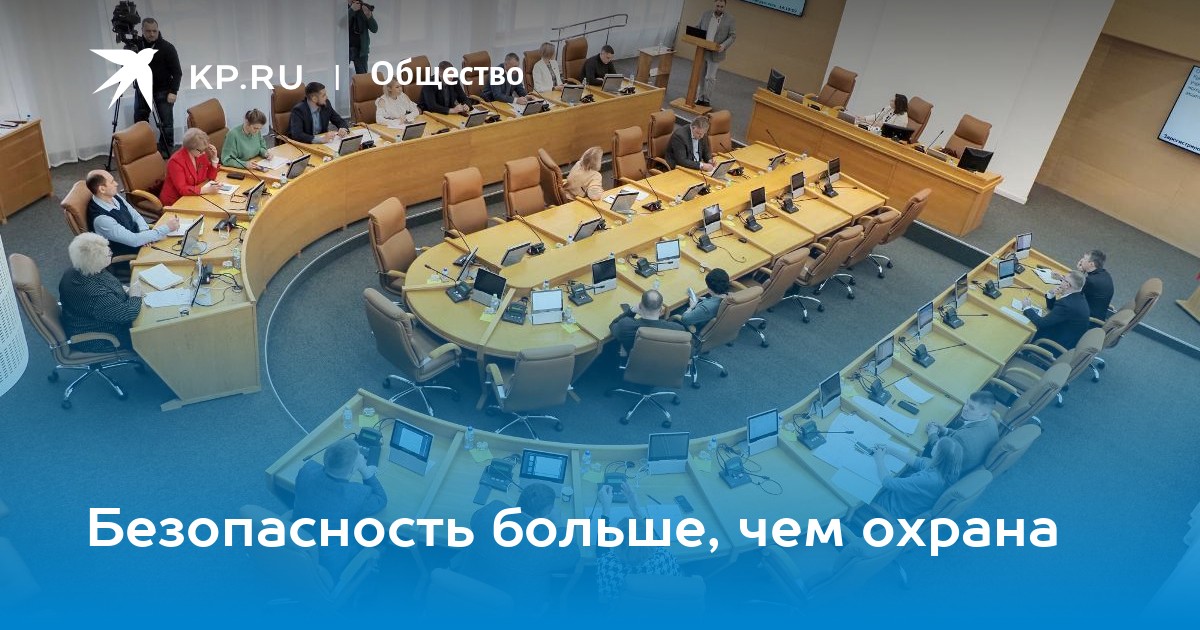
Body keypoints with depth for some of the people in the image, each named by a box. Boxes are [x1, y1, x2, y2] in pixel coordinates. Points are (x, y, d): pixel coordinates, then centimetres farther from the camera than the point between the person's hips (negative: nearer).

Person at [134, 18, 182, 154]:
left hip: (163, 90, -3)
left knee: (166, 123, -4)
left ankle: (166, 151, 7)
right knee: (139, 122, 6)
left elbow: (177, 72, -10)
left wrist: (173, 91, -17)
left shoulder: (167, 47, -10)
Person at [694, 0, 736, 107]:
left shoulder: (729, 19, -4)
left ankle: (707, 99, 7)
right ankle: (699, 98, 18)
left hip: (715, 53, -3)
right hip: (702, 50, 4)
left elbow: (733, 35, -4)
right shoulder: (705, 15, 5)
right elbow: (697, 28, 13)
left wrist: (724, 46, -20)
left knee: (710, 77, -3)